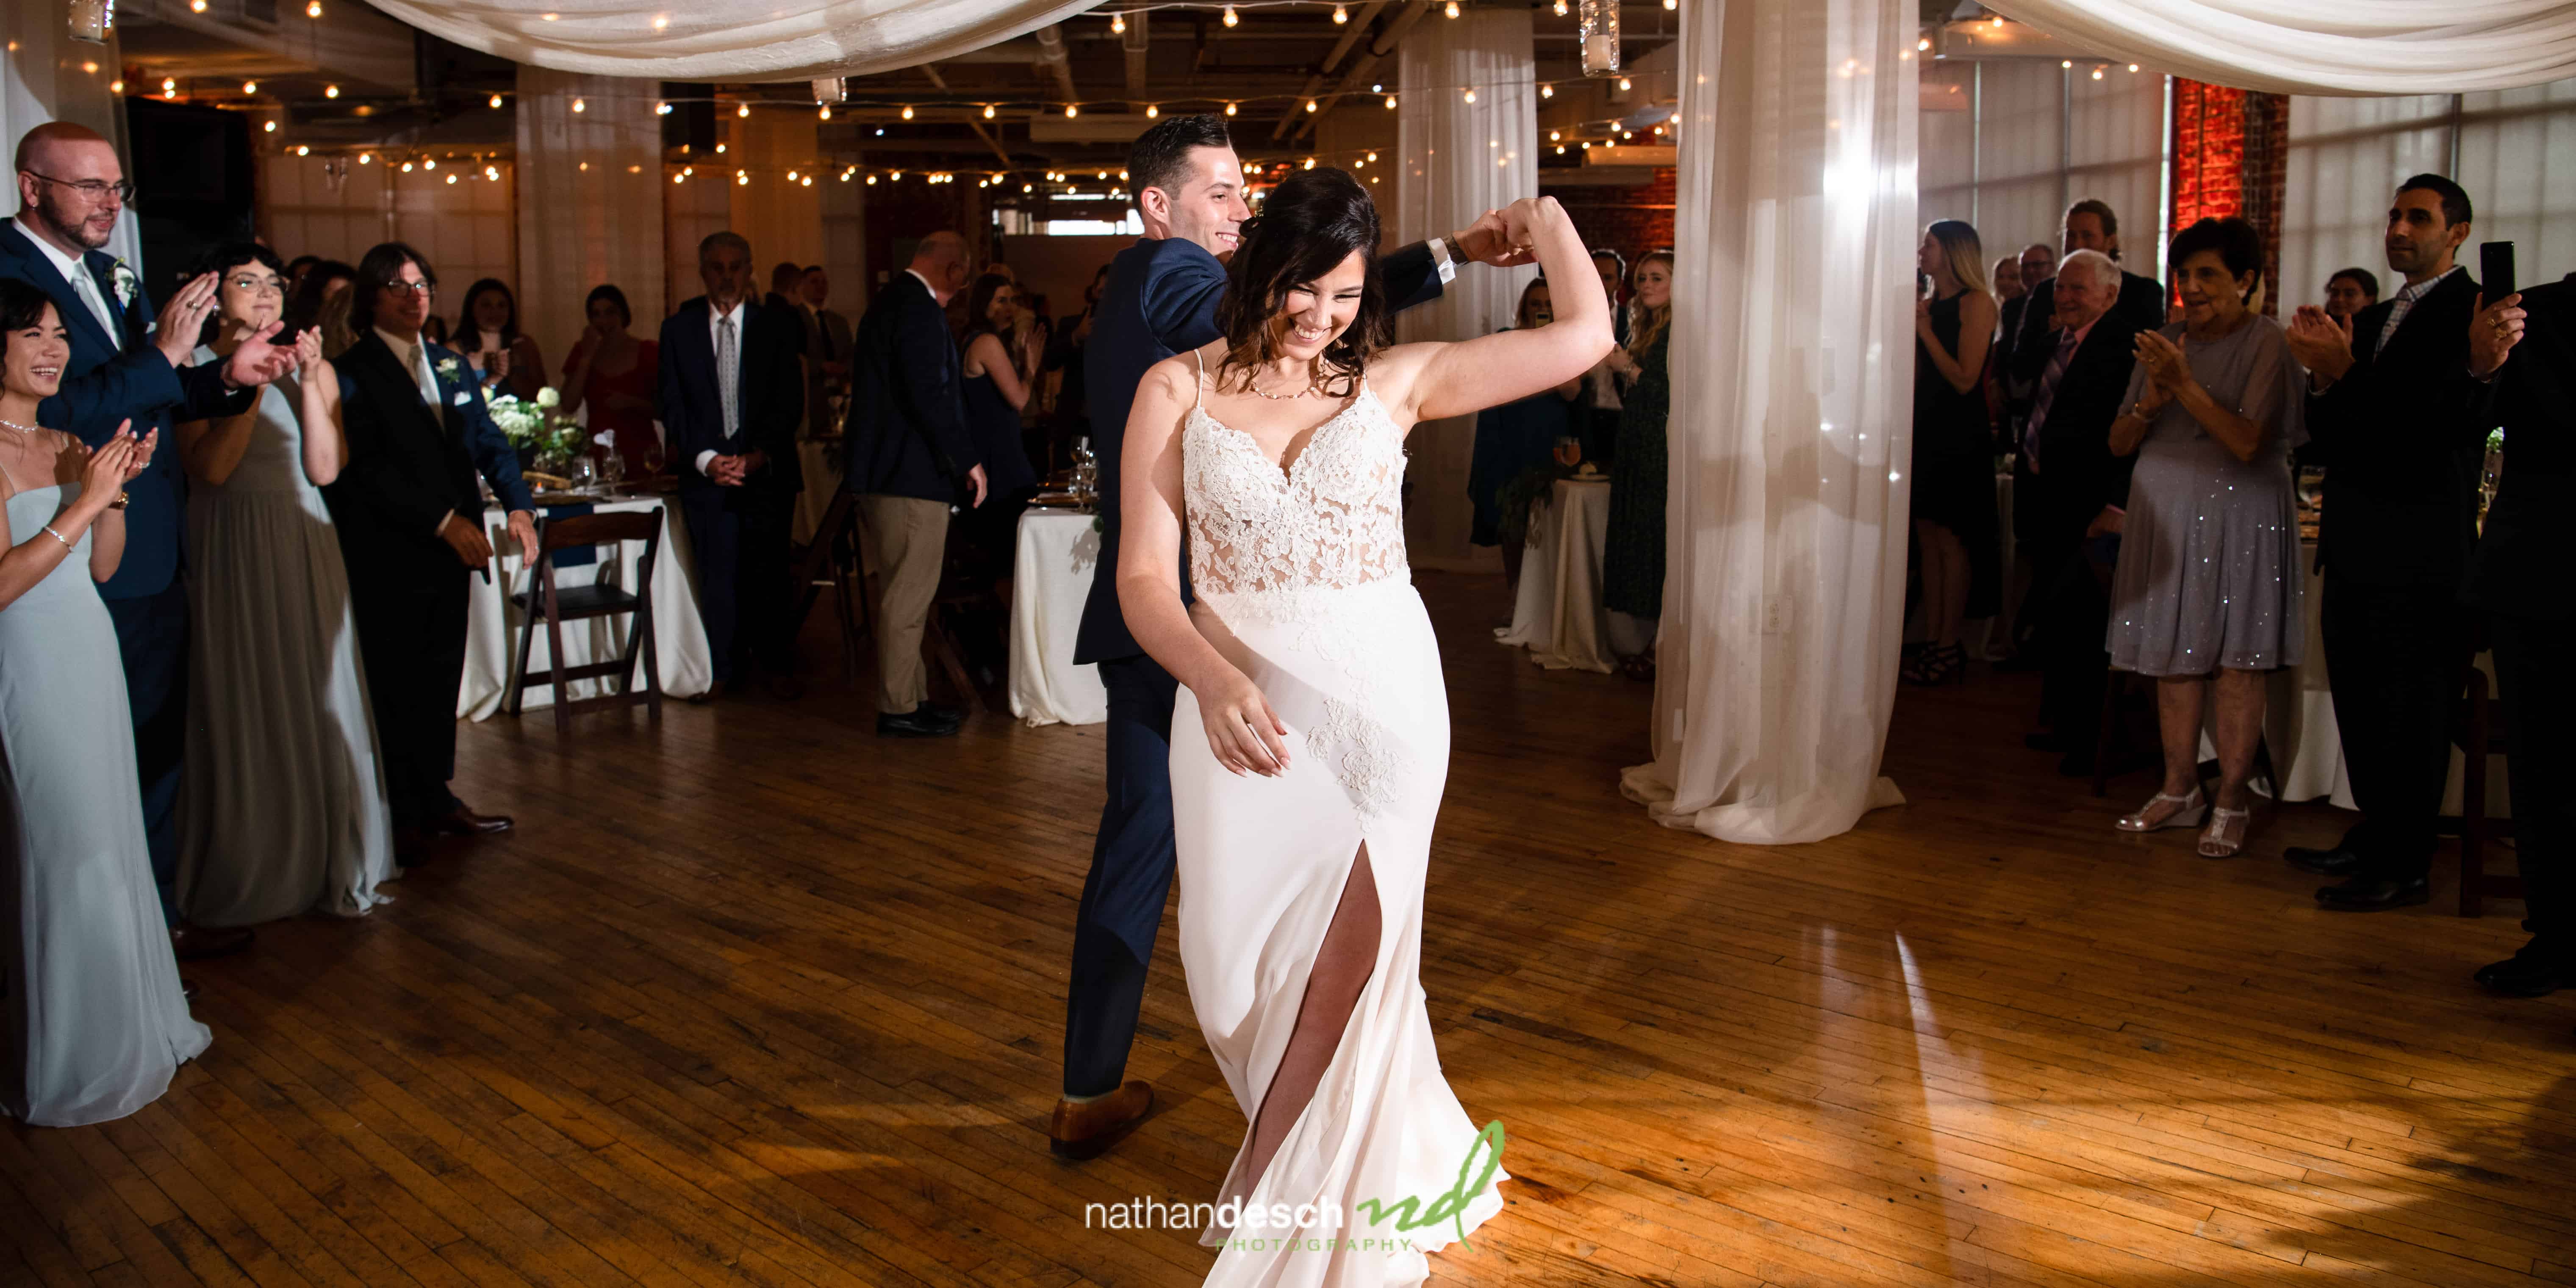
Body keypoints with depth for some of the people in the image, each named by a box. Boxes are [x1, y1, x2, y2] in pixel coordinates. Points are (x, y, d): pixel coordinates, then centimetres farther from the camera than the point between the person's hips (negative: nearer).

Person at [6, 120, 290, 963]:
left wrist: (229, 376, -2)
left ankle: (158, 920, 32)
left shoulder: (114, 276, 12)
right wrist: (162, 354, -26)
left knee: (158, 755, 18)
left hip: (154, 563, 9)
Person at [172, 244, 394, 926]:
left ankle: (328, 863, 19)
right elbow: (210, 467, -14)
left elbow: (325, 468, -4)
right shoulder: (194, 368, -3)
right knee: (243, 710, 3)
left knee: (317, 701, 8)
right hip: (230, 554, -3)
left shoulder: (313, 366, 7)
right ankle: (247, 875, 16)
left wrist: (308, 382, -11)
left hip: (305, 549, 3)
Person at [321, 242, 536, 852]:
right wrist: (444, 521, -20)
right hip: (390, 557, -6)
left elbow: (487, 439, 11)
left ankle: (437, 797, 23)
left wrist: (518, 504, -6)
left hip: (451, 550, 6)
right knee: (397, 687, 2)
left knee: (442, 678, 12)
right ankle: (404, 815, 11)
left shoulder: (452, 364, 15)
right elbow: (368, 470, -14)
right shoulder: (352, 373, -6)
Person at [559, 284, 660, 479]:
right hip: (598, 455, 2)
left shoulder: (649, 352, 2)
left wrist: (630, 403, -14)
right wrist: (587, 358, -4)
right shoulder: (583, 352, 10)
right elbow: (568, 407, -1)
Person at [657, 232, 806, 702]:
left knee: (770, 571, 1)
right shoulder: (678, 329, 7)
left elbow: (790, 401, -1)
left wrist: (761, 455, -13)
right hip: (704, 471, 1)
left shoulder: (777, 325, 4)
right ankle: (725, 668, 14)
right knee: (717, 574, 2)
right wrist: (705, 458, -10)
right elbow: (672, 405, 3)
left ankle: (778, 665, 13)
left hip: (768, 469, -1)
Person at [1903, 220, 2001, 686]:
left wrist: (1925, 330, -14)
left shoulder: (1976, 303, -9)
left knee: (1950, 542, -4)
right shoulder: (1929, 305, 13)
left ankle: (1950, 649, 3)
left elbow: (1965, 380, -17)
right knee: (1929, 540, 8)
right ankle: (1932, 643, 13)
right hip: (1926, 430, 8)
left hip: (1959, 435, -8)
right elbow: (1917, 379, 12)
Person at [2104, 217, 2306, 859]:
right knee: (2174, 654, 8)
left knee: (2235, 660, -2)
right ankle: (2179, 791, 18)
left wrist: (2186, 385, -22)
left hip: (2238, 515, -5)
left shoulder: (2265, 341, -6)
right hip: (2165, 510, 5)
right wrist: (2149, 401, -11)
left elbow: (2247, 443, -18)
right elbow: (2119, 443, 8)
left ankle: (2231, 803, 5)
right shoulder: (2167, 338, 10)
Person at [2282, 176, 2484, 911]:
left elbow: (2437, 425, -20)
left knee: (2413, 711, -1)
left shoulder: (2471, 312, -9)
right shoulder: (2373, 321, 17)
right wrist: (2322, 377, -4)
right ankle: (2373, 836, 28)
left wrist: (2342, 373, -20)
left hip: (2421, 553, -8)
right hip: (2356, 547, 8)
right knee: (2361, 705, 16)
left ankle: (2406, 868, 7)